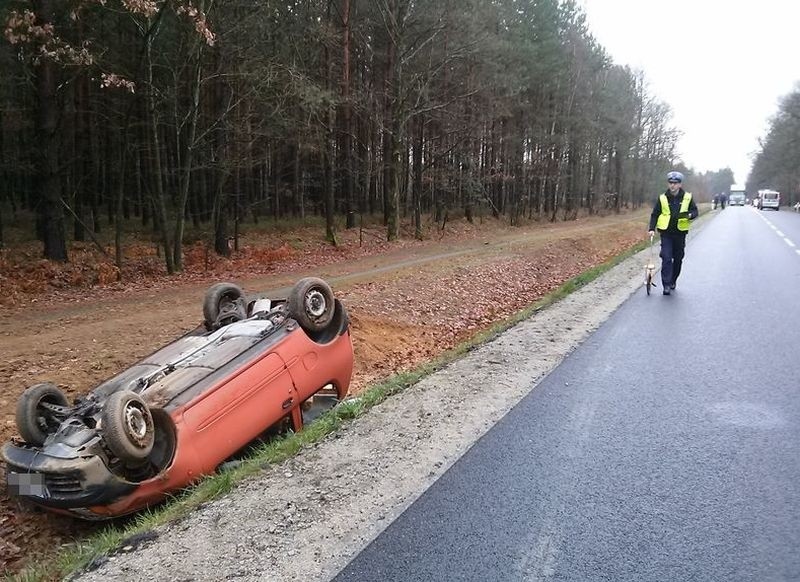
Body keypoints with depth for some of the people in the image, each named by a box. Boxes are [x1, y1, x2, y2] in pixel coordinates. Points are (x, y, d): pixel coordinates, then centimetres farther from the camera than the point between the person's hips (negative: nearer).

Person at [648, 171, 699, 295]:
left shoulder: (687, 197, -1)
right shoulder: (662, 198, -2)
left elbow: (695, 211, 4)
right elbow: (655, 214, 4)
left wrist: (689, 215, -19)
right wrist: (652, 229, -7)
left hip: (680, 233, 1)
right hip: (666, 233, -1)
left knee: (678, 259, 11)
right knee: (666, 258, -11)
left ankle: (673, 281, 29)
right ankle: (666, 285, -10)